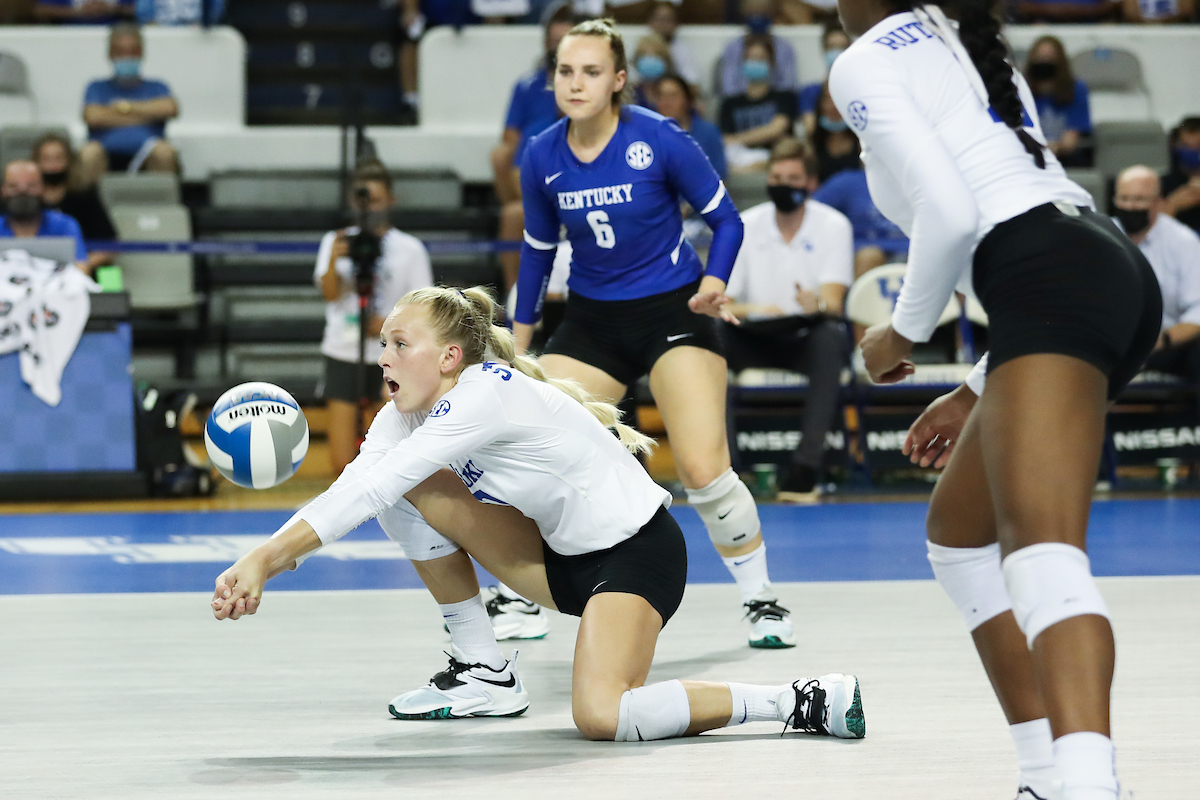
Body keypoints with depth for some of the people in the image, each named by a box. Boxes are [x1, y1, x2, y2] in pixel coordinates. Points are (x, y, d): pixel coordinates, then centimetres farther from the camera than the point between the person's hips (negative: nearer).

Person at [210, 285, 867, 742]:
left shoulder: (486, 393, -24)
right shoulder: (408, 415, 2)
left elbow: (370, 493, -30)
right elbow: (356, 489, -7)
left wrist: (264, 558, -30)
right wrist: (265, 562, -23)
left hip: (639, 552, -9)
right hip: (566, 559, 9)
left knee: (600, 717, -31)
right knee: (418, 489, -1)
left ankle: (804, 702, -17)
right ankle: (485, 671, 10)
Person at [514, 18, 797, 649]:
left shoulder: (659, 139, -15)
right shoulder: (542, 158, -4)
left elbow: (726, 219, -5)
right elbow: (537, 251, 11)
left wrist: (713, 282, -23)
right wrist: (516, 347, 14)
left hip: (673, 310, -4)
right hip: (592, 317, 4)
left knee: (703, 469, -16)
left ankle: (761, 602, 4)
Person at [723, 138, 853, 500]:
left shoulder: (834, 225, -5)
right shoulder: (745, 226, -1)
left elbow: (834, 303, -16)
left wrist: (818, 305, -42)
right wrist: (754, 311, -30)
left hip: (809, 338, -2)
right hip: (757, 341, 2)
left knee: (829, 336, -37)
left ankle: (807, 464, -41)